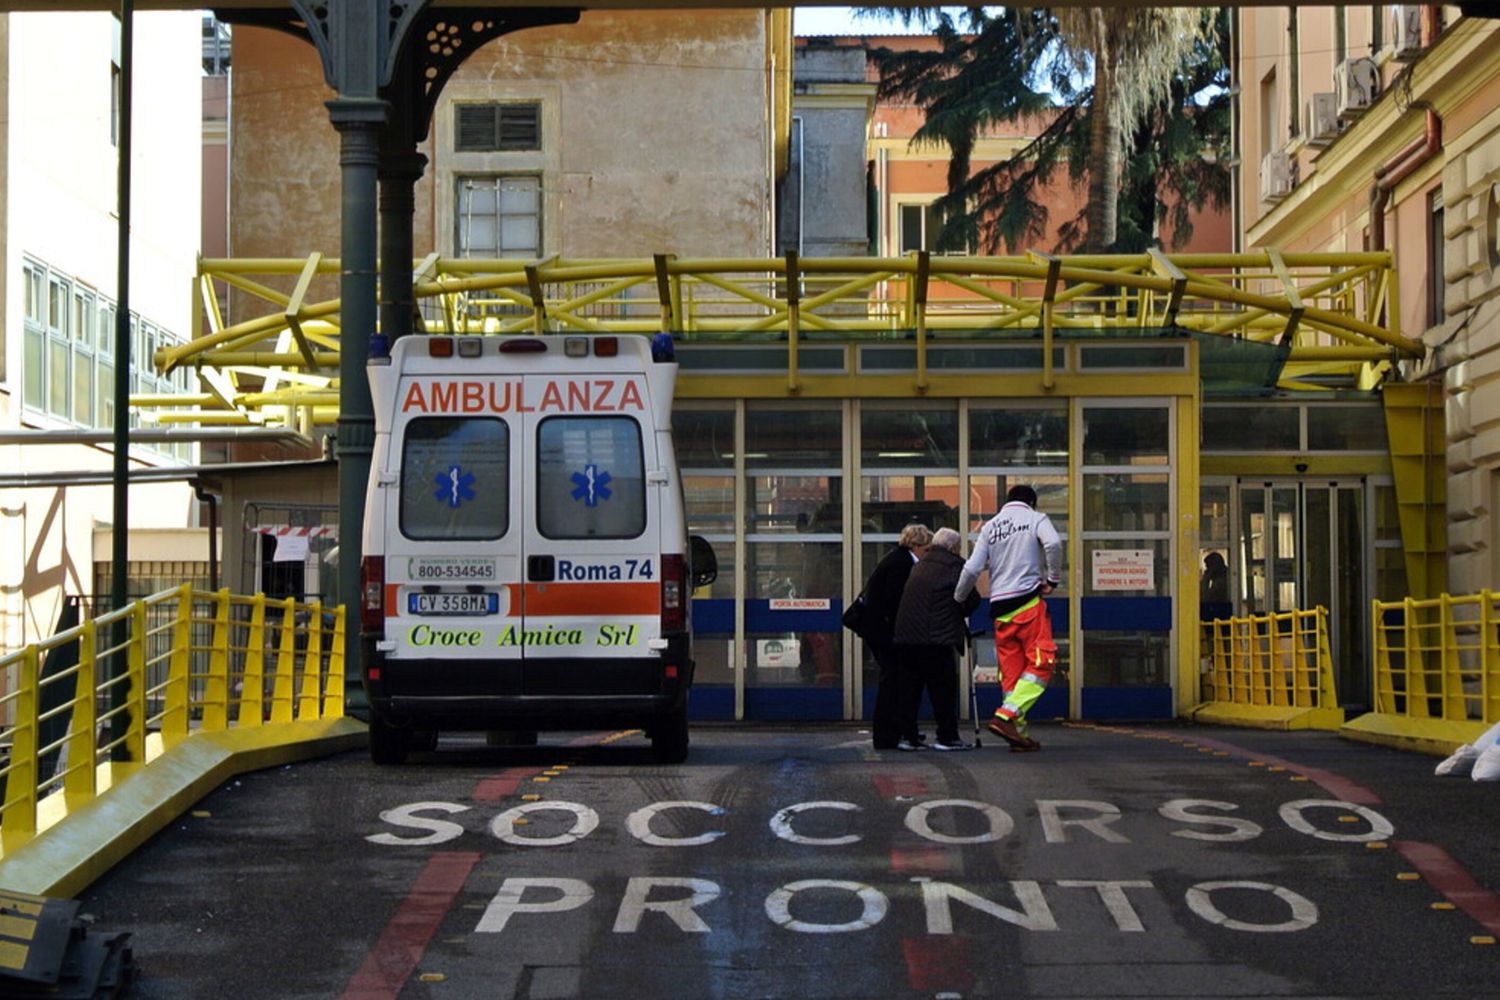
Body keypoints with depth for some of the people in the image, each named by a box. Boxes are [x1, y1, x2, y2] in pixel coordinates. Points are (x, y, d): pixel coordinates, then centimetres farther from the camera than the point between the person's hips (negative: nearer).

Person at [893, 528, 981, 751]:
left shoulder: (919, 566, 20)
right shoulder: (954, 566, -2)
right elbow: (971, 599, -5)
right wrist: (962, 615, 16)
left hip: (905, 635, 7)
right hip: (935, 638, -7)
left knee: (910, 686, 11)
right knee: (943, 687, 1)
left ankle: (907, 736, 10)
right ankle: (946, 737, 3)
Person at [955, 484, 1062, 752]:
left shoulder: (989, 526, 16)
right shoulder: (1035, 518, 6)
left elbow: (972, 569, 9)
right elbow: (1053, 543, -15)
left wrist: (956, 600, 21)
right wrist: (1053, 578, -5)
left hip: (1000, 608, 5)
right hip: (1028, 601, -5)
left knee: (1011, 670, 8)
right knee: (1040, 664, -5)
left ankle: (1018, 731, 7)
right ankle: (1006, 716, -19)